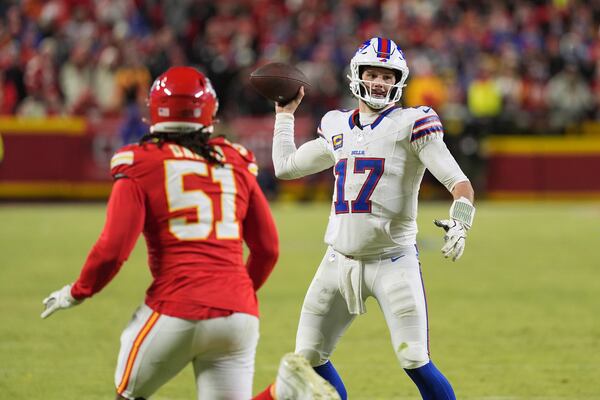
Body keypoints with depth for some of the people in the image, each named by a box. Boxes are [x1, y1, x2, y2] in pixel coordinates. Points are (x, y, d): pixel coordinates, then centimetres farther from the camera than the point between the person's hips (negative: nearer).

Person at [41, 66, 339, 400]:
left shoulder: (142, 165, 0)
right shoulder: (235, 163, 13)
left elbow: (113, 250, -8)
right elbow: (268, 249, 15)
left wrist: (77, 293, 10)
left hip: (176, 311, -3)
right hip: (238, 314, 4)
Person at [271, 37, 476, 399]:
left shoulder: (412, 125, -5)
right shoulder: (338, 128, 12)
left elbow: (459, 182, -13)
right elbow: (285, 166, 25)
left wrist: (460, 222, -32)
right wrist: (285, 114, 30)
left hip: (392, 261, -6)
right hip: (340, 261, 6)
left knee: (415, 362, -13)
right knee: (309, 358, 6)